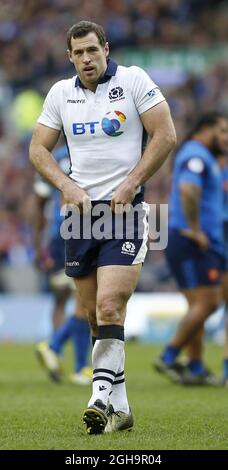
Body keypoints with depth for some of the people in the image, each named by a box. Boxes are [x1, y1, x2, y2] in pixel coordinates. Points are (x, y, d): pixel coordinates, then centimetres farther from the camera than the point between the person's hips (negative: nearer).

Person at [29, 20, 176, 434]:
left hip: (125, 211, -5)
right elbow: (38, 149, 13)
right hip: (81, 210, 5)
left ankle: (101, 397, -19)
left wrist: (131, 184, -11)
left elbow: (165, 135, -5)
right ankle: (119, 408, 14)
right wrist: (67, 186, -3)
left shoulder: (133, 80, -3)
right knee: (94, 314, 6)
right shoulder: (60, 93, 9)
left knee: (109, 307, -18)